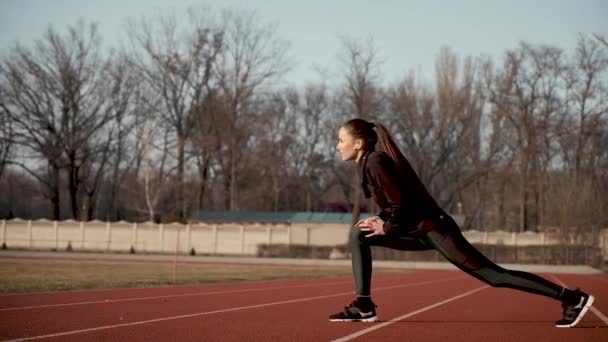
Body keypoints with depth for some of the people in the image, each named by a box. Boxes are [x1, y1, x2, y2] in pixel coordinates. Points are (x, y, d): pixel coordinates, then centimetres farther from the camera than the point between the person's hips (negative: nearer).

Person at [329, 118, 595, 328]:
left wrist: (386, 227, -7)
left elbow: (400, 203, -21)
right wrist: (382, 221, 6)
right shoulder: (368, 163, 13)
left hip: (433, 229, -10)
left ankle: (571, 298, -8)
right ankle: (363, 307, 4)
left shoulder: (375, 162, -16)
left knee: (493, 275, -10)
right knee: (358, 235, 6)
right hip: (419, 230, 10)